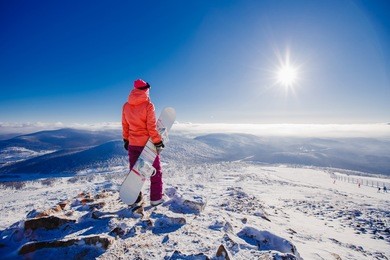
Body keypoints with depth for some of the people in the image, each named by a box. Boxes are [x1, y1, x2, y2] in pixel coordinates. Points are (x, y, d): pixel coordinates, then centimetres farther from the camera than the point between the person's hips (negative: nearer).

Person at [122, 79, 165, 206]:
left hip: (132, 144, 5)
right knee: (156, 171, 10)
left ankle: (135, 199, 23)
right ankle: (156, 198, 15)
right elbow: (152, 126, -17)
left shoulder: (126, 106, 2)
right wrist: (158, 142, -11)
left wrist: (126, 140, 18)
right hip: (147, 143, -5)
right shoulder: (148, 105, -14)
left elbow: (125, 125, 8)